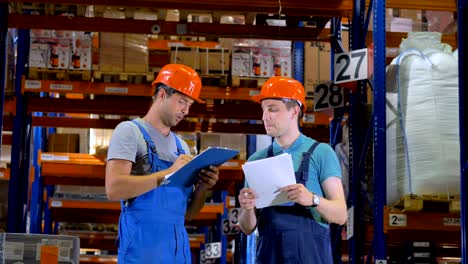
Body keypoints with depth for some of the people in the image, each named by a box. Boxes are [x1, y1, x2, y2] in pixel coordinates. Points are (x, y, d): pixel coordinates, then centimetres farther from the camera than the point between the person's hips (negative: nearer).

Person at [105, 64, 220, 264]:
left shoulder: (181, 145, 15)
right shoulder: (130, 131, -3)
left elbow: (187, 213, 15)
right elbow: (114, 189, -18)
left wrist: (203, 186, -4)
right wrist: (169, 174, -18)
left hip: (179, 247, 6)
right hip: (142, 246, -6)